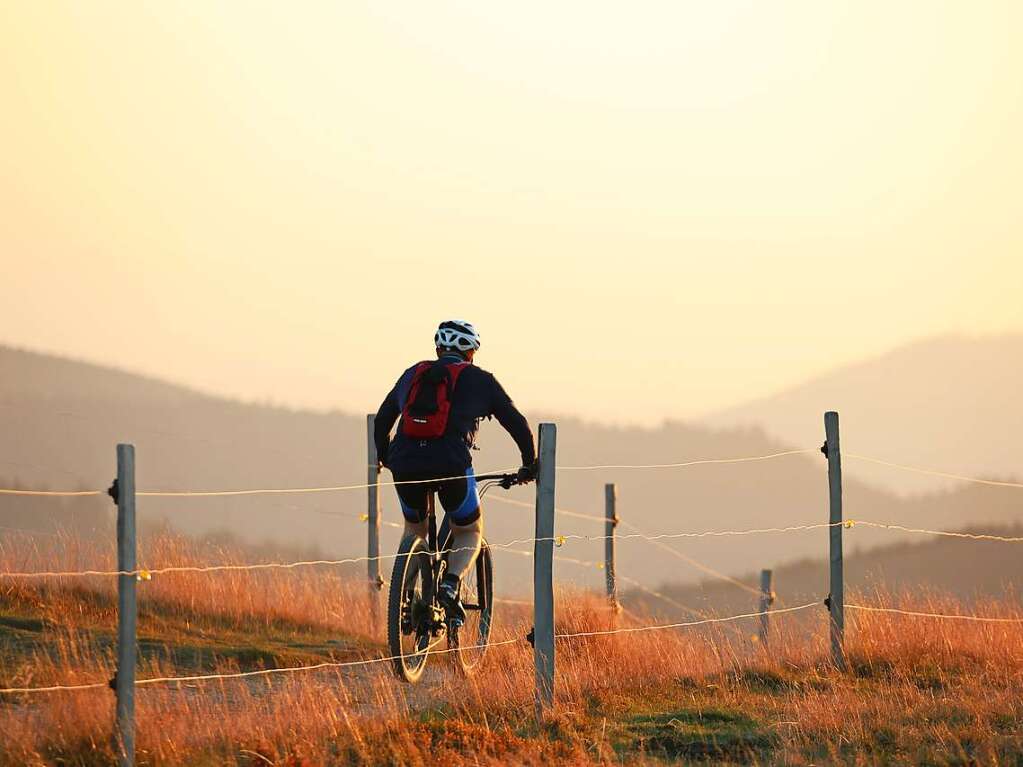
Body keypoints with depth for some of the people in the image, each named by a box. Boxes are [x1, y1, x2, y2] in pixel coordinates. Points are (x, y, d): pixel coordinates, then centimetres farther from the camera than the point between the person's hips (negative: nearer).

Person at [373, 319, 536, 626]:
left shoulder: (413, 374, 23)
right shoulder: (479, 380, 14)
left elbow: (382, 419, 32)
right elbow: (516, 423, 15)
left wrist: (384, 458, 47)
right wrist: (530, 465, 27)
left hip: (405, 464, 3)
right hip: (451, 463, -3)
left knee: (414, 528, 29)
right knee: (470, 532, 18)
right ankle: (450, 585, -9)